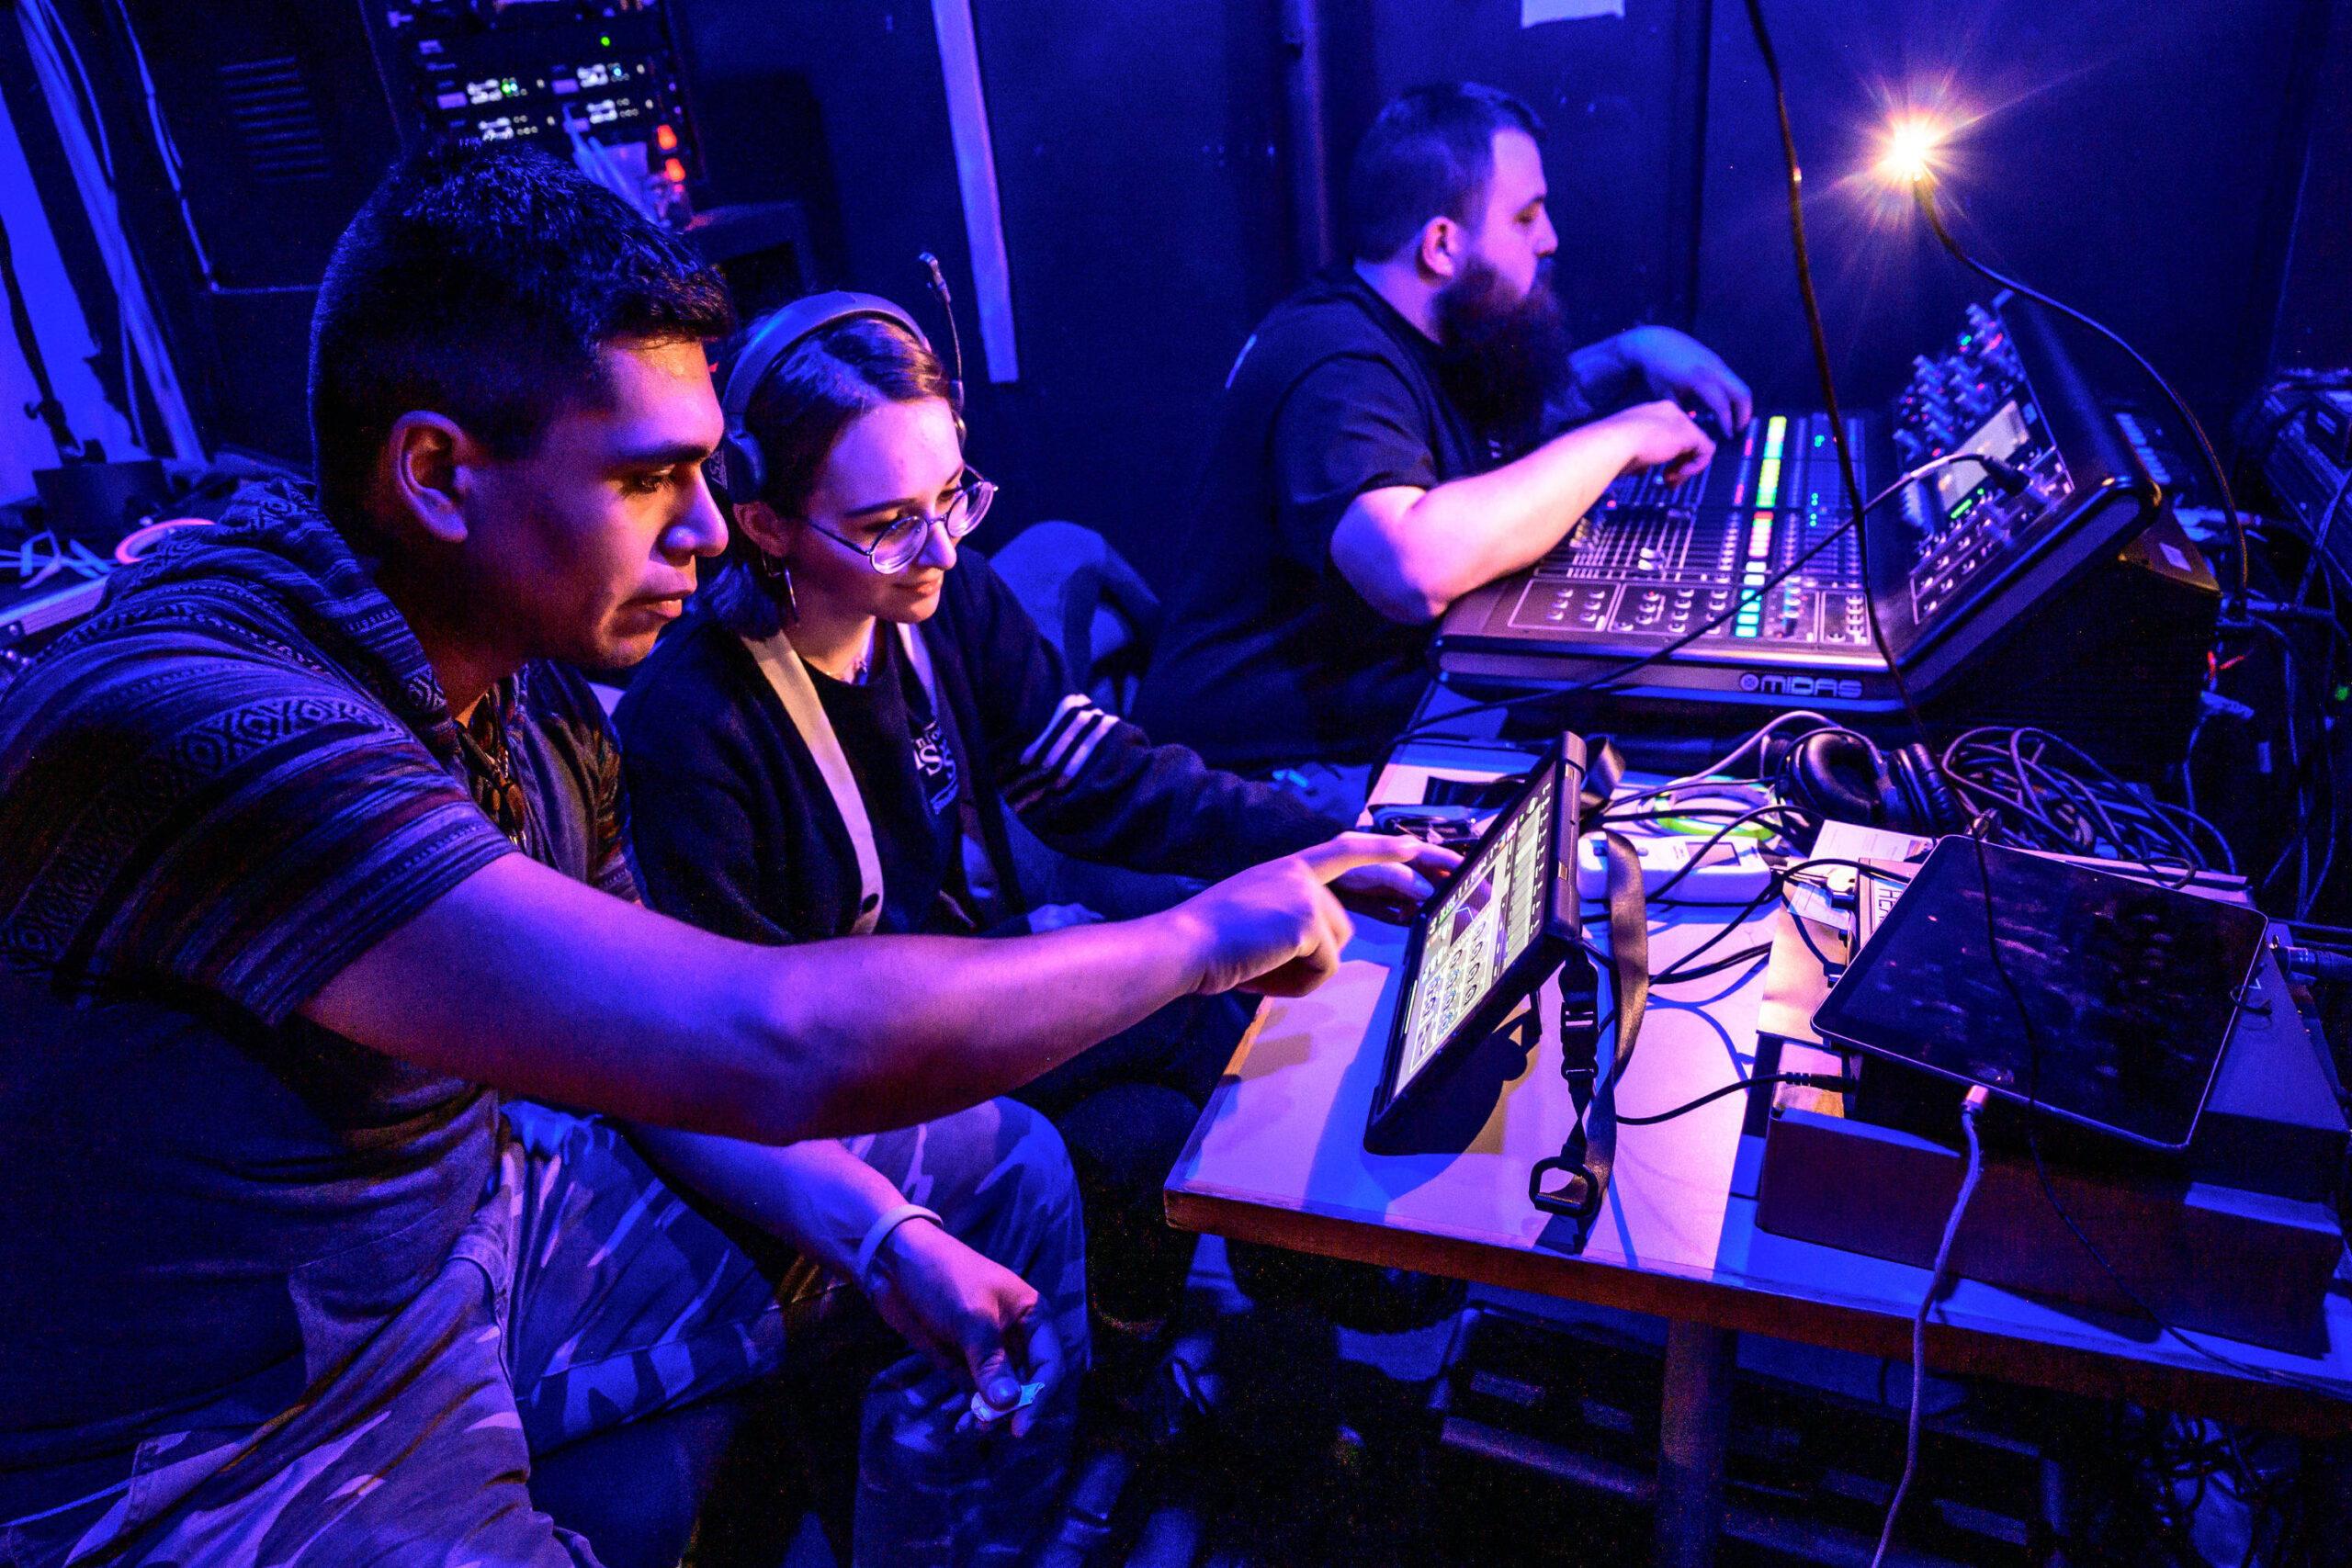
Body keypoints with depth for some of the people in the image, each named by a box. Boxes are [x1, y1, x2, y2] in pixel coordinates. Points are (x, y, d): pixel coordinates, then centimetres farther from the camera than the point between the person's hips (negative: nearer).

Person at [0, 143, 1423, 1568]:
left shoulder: (530, 688, -4)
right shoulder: (188, 729, -32)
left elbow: (631, 1056, 6)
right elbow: (767, 1046, -39)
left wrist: (882, 1236, -7)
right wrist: (1205, 936, -26)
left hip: (474, 1225, 8)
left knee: (1003, 1164, 9)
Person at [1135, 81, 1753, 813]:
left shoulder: (1395, 336, 11)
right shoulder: (1336, 369, -22)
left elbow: (1514, 413, 33)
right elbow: (1415, 569, -41)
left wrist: (1633, 353, 13)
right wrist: (1615, 439, -26)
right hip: (1289, 772, -10)